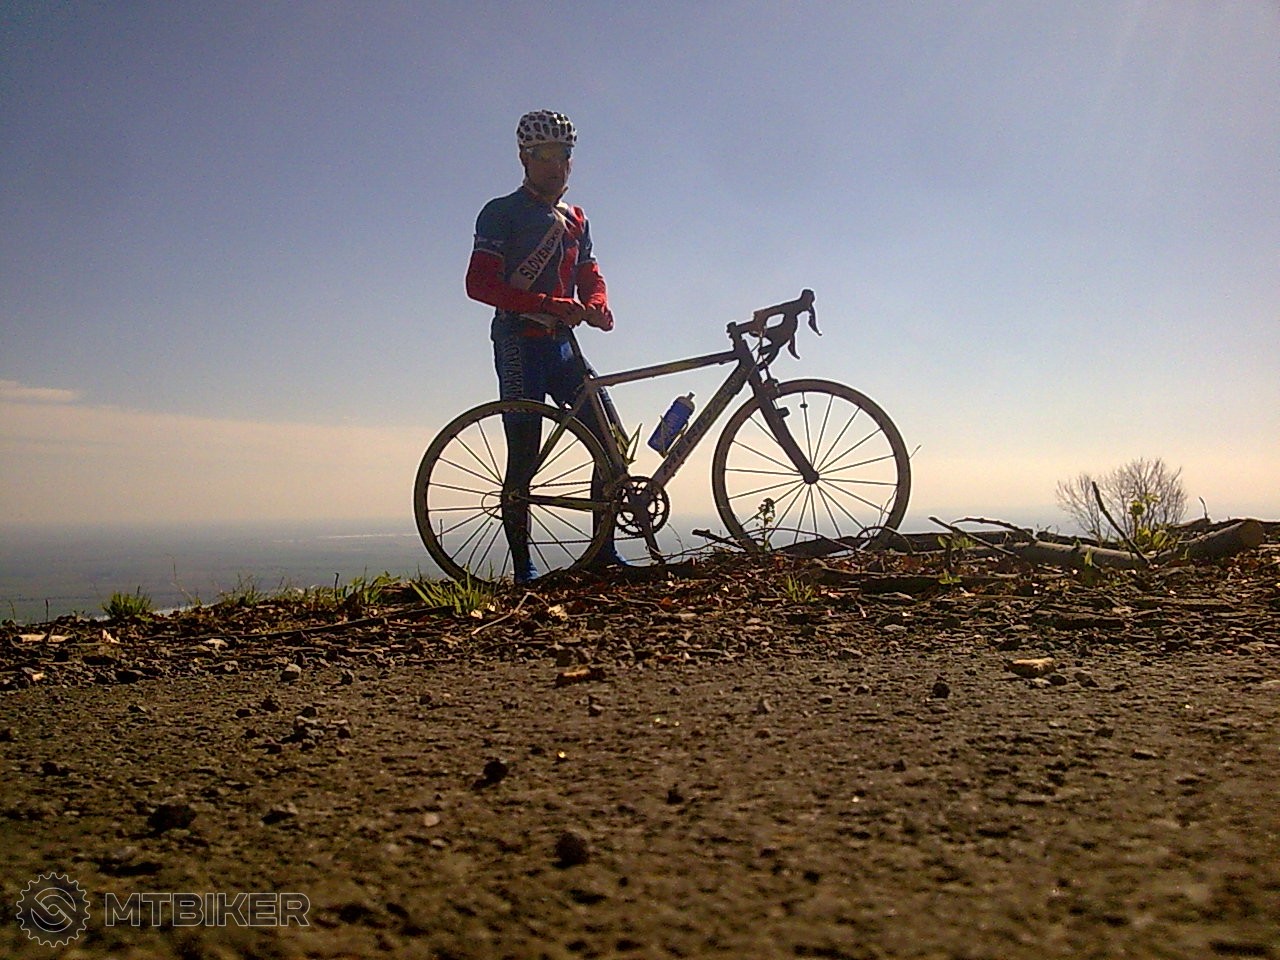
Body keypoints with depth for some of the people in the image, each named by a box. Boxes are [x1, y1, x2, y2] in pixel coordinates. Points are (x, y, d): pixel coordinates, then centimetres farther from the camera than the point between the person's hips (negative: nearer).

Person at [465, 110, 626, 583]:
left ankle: (604, 550, 6)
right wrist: (548, 305, -23)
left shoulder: (575, 220, 20)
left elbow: (591, 277, 19)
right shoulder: (502, 213, -1)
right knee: (524, 456, -8)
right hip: (519, 344, -6)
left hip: (561, 346, 6)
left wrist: (595, 307, -7)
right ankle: (522, 566, 0)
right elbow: (479, 284, -12)